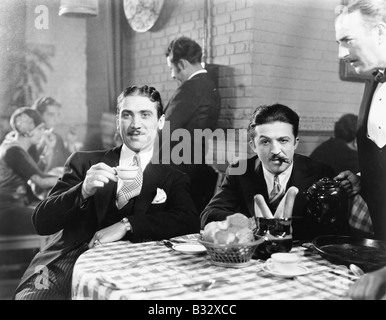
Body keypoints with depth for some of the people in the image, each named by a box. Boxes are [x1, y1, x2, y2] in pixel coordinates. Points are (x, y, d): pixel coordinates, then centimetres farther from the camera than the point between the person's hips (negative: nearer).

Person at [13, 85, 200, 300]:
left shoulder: (173, 179, 9)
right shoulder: (84, 162, 11)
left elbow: (190, 222, -9)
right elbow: (41, 223, 4)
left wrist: (126, 225, -17)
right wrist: (83, 192, -15)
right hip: (66, 264, 1)